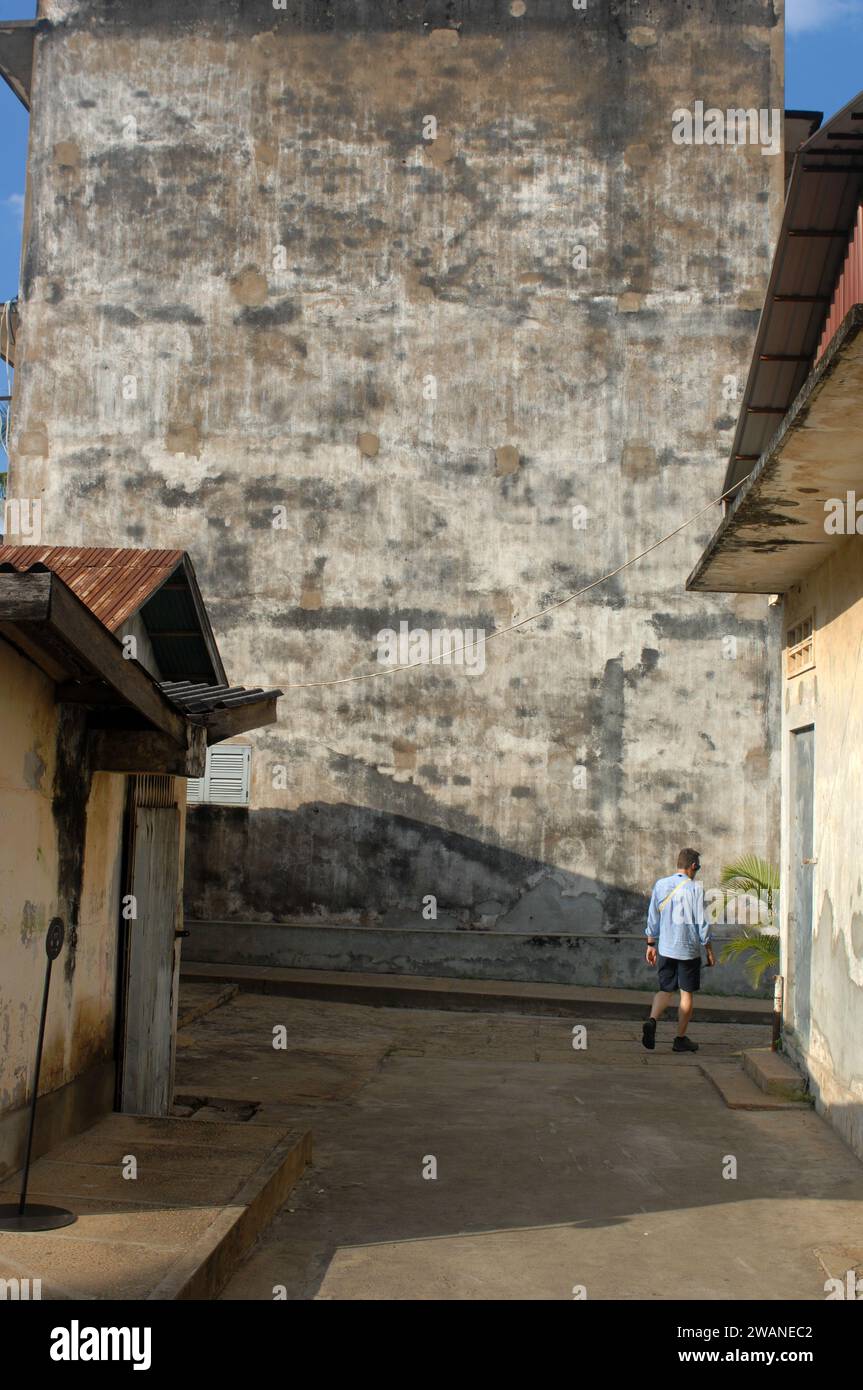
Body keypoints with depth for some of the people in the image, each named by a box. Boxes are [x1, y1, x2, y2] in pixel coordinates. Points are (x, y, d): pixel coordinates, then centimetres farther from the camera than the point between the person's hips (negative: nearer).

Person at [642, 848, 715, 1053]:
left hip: (665, 949, 4)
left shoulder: (660, 885, 4)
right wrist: (709, 950, 1)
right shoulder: (695, 888, -10)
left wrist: (651, 945, 16)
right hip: (689, 950, -4)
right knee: (686, 993, 7)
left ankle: (652, 1021, -14)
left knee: (665, 990, 12)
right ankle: (681, 1039, 12)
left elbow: (652, 919, 8)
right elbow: (701, 923, -8)